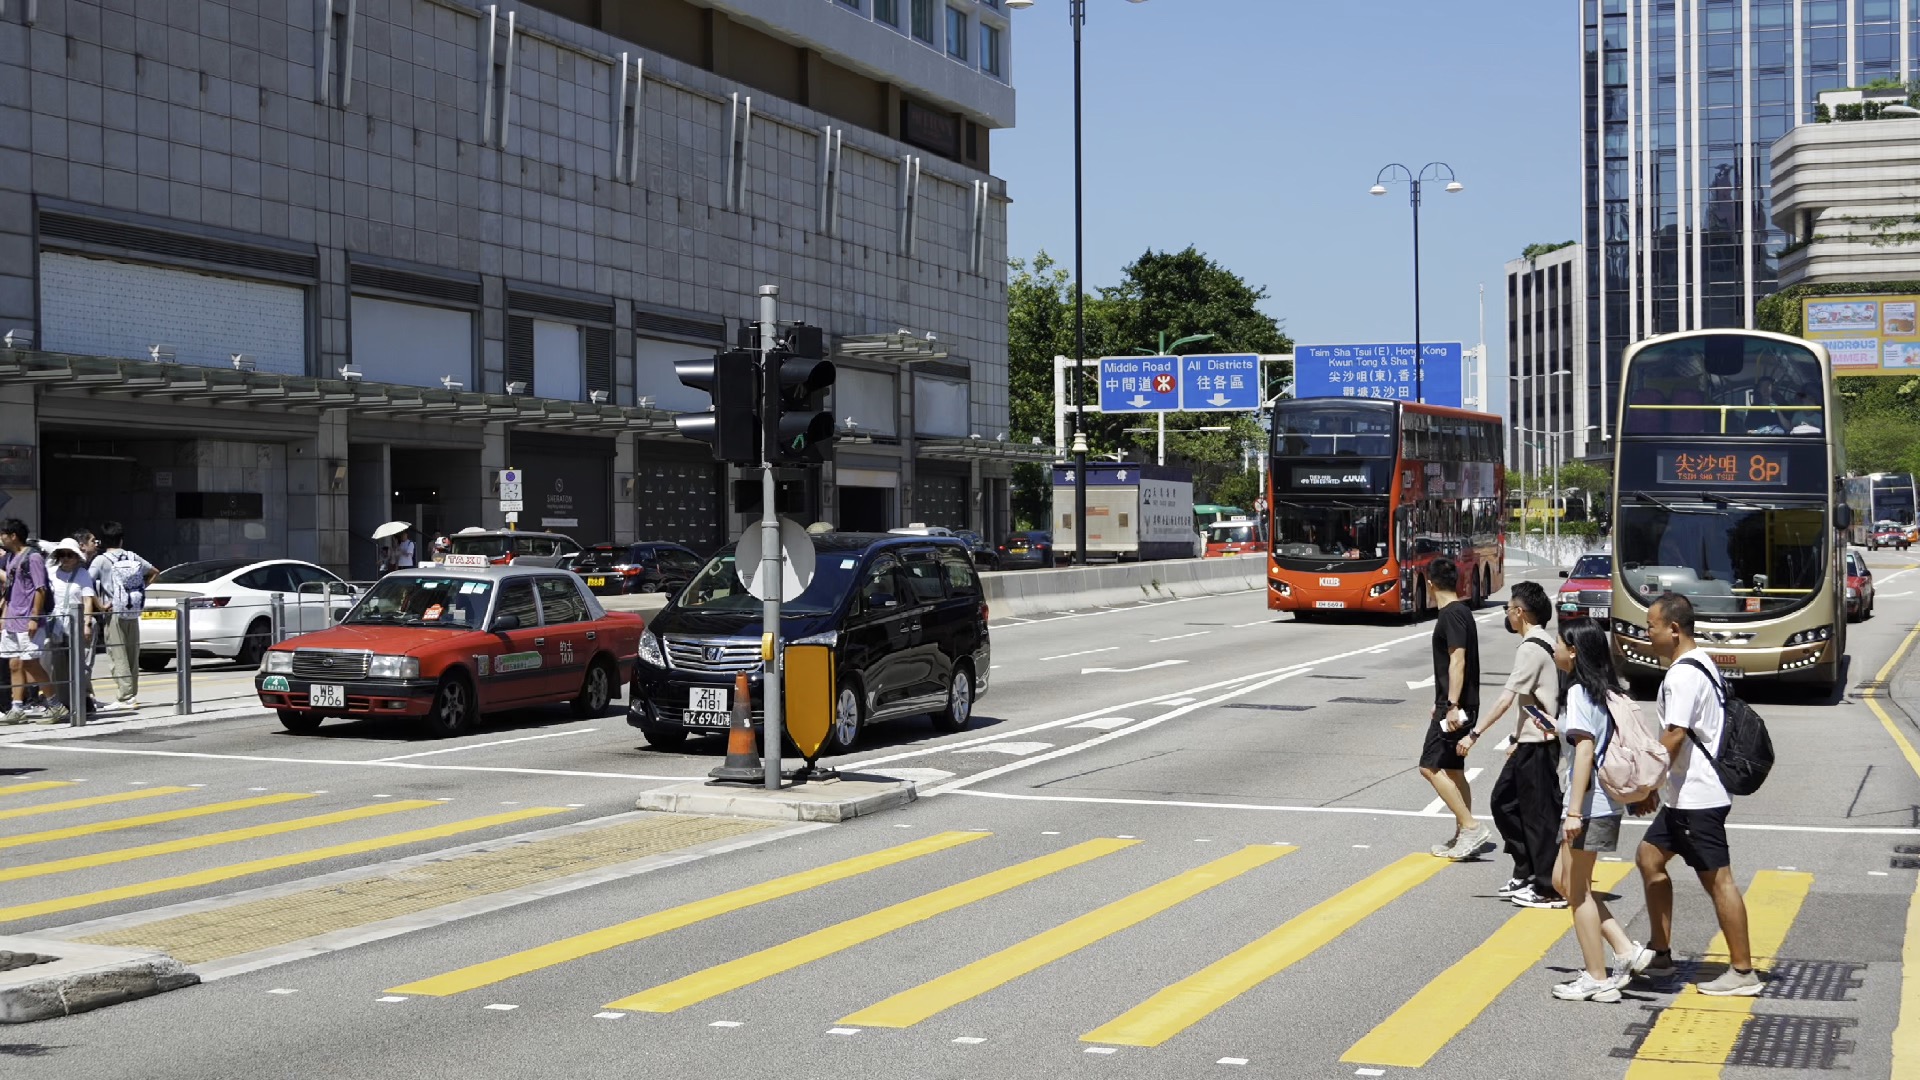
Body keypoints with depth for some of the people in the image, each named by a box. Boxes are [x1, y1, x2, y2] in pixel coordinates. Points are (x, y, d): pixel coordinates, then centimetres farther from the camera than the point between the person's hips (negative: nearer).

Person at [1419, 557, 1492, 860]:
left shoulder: (1452, 614, -15)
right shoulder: (1460, 611, 16)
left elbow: (1457, 661, -22)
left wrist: (1452, 705, -25)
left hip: (1454, 707, -10)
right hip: (1454, 704, 10)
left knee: (1431, 767, -11)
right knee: (1452, 770, 13)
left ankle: (1470, 827, -12)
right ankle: (1463, 836, 17)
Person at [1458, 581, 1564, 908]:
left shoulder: (1531, 649, -17)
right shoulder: (1545, 643, 13)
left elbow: (1507, 698, -23)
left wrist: (1474, 734, -22)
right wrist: (1519, 739, 21)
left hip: (1537, 745, -10)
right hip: (1530, 742, 10)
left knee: (1539, 813, -3)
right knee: (1504, 801, 16)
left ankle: (1549, 889, 3)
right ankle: (1526, 874, 21)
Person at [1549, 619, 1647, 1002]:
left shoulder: (1579, 693, -15)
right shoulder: (1609, 691, 12)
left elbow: (1585, 749, -21)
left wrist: (1574, 811, -23)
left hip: (1589, 806, -9)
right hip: (1607, 802, 9)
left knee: (1577, 891, 2)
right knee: (1563, 880, 18)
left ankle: (1597, 979, 7)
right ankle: (1624, 949, 13)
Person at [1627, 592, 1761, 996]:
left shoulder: (1682, 675, -19)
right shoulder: (1700, 663, 13)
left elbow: (1673, 738, -23)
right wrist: (1653, 781, 20)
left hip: (1696, 796, -11)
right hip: (1687, 793, 11)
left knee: (1718, 879, -5)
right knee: (1650, 857, 17)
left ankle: (1742, 972, 1)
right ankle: (1659, 953, 23)